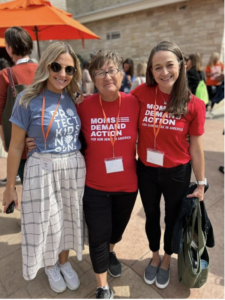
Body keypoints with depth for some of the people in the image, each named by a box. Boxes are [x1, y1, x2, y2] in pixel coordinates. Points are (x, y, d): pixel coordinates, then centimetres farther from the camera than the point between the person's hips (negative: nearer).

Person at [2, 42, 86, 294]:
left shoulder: (73, 98, 1)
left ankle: (64, 262, 47)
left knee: (68, 218, 19)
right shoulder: (28, 100, -11)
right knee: (45, 222, 15)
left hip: (74, 169, 4)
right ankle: (50, 266, 46)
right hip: (43, 170, -3)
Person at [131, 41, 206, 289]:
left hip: (177, 173, -1)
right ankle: (154, 256, 52)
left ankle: (166, 260, 51)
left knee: (173, 218, 21)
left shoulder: (194, 104, -13)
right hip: (145, 171, 1)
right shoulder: (141, 93, -11)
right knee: (151, 216, 22)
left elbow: (195, 147, -5)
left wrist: (201, 183, 0)